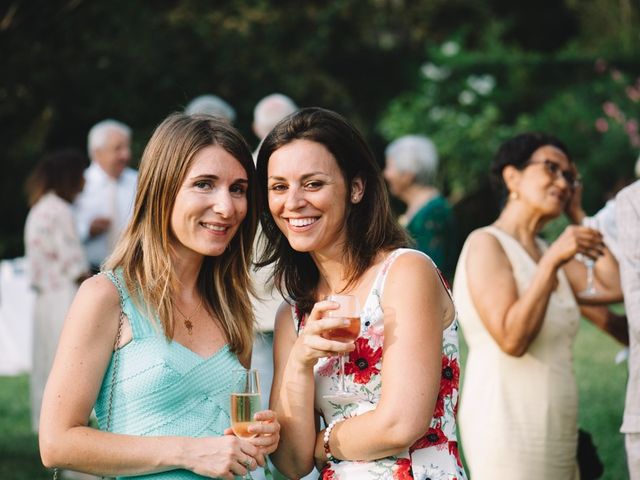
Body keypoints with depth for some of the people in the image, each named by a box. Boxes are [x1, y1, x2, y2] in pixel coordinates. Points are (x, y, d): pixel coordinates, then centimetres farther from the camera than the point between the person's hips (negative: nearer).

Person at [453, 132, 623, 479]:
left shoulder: (547, 252, 17)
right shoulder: (486, 243, -7)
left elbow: (612, 287, 2)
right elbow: (512, 339, -19)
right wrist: (553, 262, -22)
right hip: (508, 427, -8)